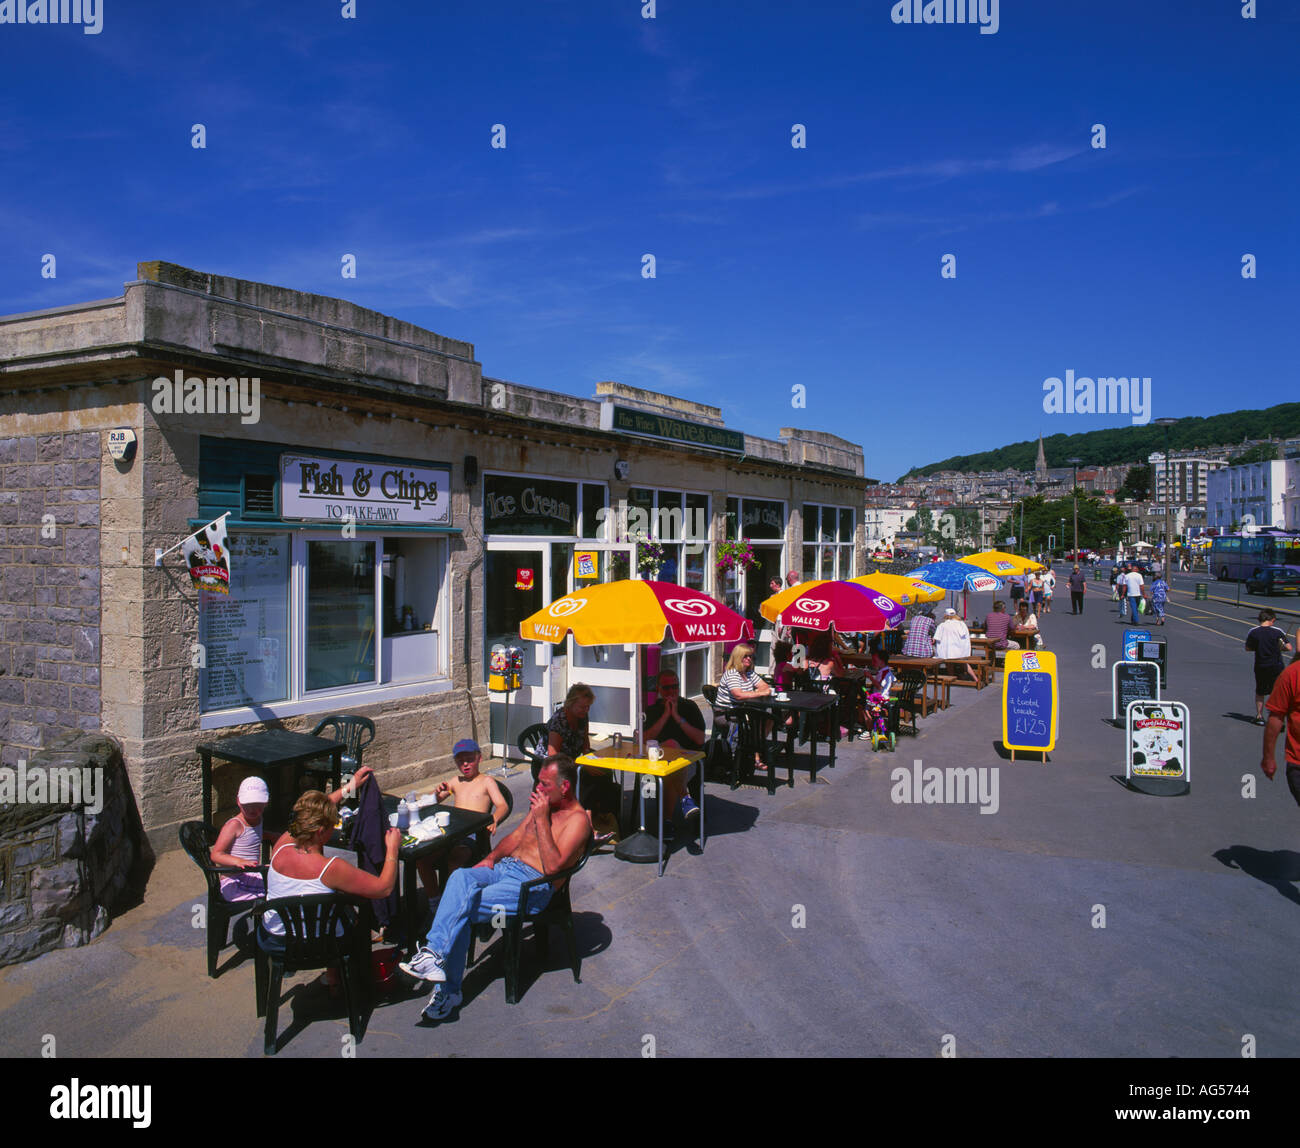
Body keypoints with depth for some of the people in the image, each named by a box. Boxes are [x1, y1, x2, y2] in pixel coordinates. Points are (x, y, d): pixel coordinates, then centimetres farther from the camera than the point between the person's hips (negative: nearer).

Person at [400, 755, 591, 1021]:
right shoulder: (543, 805, 19)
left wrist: (541, 820, -18)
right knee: (460, 877, -24)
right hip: (505, 868, 7)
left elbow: (553, 865, -19)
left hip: (532, 886, -7)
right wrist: (491, 859, 7)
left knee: (462, 905, -25)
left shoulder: (577, 819, -7)